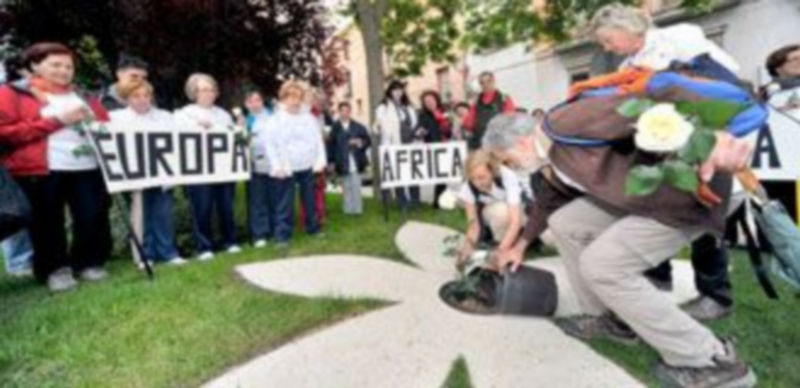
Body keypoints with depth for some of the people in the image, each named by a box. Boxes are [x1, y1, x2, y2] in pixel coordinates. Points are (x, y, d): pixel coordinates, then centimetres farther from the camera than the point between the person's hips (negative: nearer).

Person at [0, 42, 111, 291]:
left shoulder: (83, 97, 21)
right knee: (48, 223, 2)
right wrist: (56, 121, -10)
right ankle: (55, 270, 16)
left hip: (88, 166, 3)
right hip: (39, 170, -3)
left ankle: (89, 263, 16)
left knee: (92, 218, -2)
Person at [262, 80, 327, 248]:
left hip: (308, 167, 4)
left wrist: (321, 160, 1)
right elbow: (269, 144, -5)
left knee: (310, 201, 13)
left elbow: (318, 140, 11)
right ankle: (283, 236, 8)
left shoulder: (309, 118, 11)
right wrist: (277, 166, -13)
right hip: (286, 170, -3)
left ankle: (313, 228, 28)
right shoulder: (275, 119, -1)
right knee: (285, 204, 0)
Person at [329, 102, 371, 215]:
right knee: (346, 187, 6)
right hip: (343, 163, 0)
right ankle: (348, 209, 15)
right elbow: (332, 145, -1)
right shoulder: (335, 127, 1)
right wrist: (331, 161, -5)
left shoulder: (358, 126, 6)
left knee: (356, 186, 2)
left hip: (355, 162, 1)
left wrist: (361, 143, -14)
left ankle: (357, 209, 12)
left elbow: (368, 141, 7)